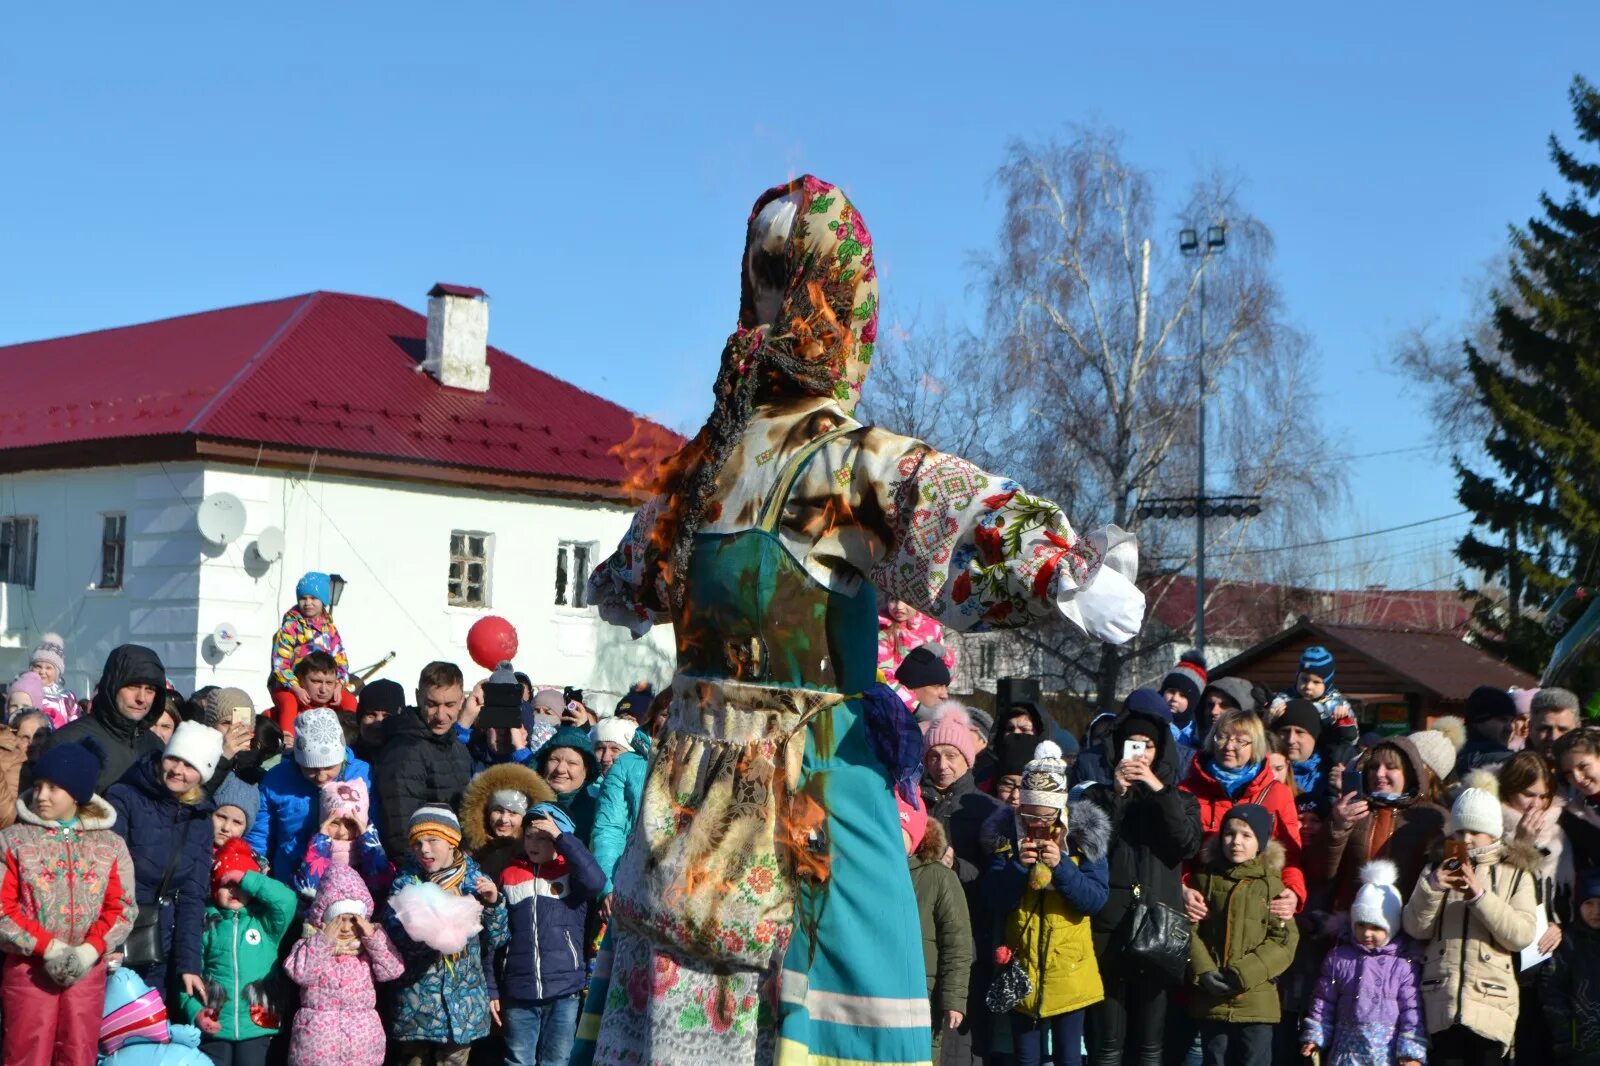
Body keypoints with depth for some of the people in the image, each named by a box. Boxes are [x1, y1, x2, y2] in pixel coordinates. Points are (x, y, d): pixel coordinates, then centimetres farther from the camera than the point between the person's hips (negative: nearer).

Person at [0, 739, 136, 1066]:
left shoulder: (111, 845, 8)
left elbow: (122, 908, 2)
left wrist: (89, 950, -14)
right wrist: (49, 948, -15)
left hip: (88, 969, 2)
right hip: (28, 968, -2)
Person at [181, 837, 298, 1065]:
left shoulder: (265, 921, 4)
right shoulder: (206, 925, 5)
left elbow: (286, 900, -15)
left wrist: (245, 879, -12)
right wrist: (194, 1011, -12)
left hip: (256, 1024, 0)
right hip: (214, 1026, 0)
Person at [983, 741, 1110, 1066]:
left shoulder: (1084, 838, -3)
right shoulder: (1007, 836, 0)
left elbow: (1096, 900, -11)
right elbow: (995, 900, -5)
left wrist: (1060, 865, -24)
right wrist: (1019, 866, -21)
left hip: (1070, 969, -1)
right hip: (1021, 969, 1)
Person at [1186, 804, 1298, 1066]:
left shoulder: (1272, 883, -2)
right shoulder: (1206, 878, 5)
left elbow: (1284, 940, -6)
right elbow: (1190, 929, 3)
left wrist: (1244, 973, -15)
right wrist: (1203, 971, -12)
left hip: (1256, 1000, -2)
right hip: (1210, 999, 2)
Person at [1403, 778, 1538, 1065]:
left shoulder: (1515, 873, 9)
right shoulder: (1438, 868, 15)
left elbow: (1522, 935, -4)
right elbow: (1416, 929, 6)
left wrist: (1480, 896, -12)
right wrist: (1431, 888, -10)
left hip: (1490, 998, -2)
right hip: (1442, 996, 2)